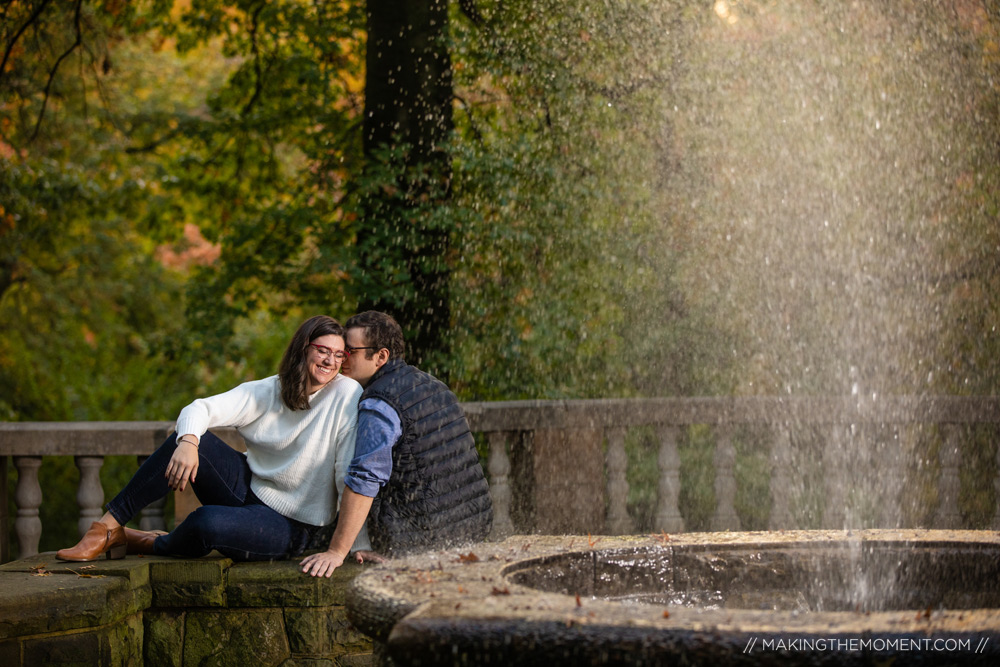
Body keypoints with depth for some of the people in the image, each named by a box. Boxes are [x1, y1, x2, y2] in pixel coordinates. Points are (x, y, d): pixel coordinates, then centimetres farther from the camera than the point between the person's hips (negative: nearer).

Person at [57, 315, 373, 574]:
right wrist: (188, 442, -35)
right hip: (246, 487, 4)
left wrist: (360, 544, -18)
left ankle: (154, 545, 1)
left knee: (208, 522, -34)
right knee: (185, 441, -20)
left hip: (290, 526, -4)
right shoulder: (266, 391, -2)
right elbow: (199, 409, -12)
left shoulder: (346, 395, -15)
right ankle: (107, 528, -13)